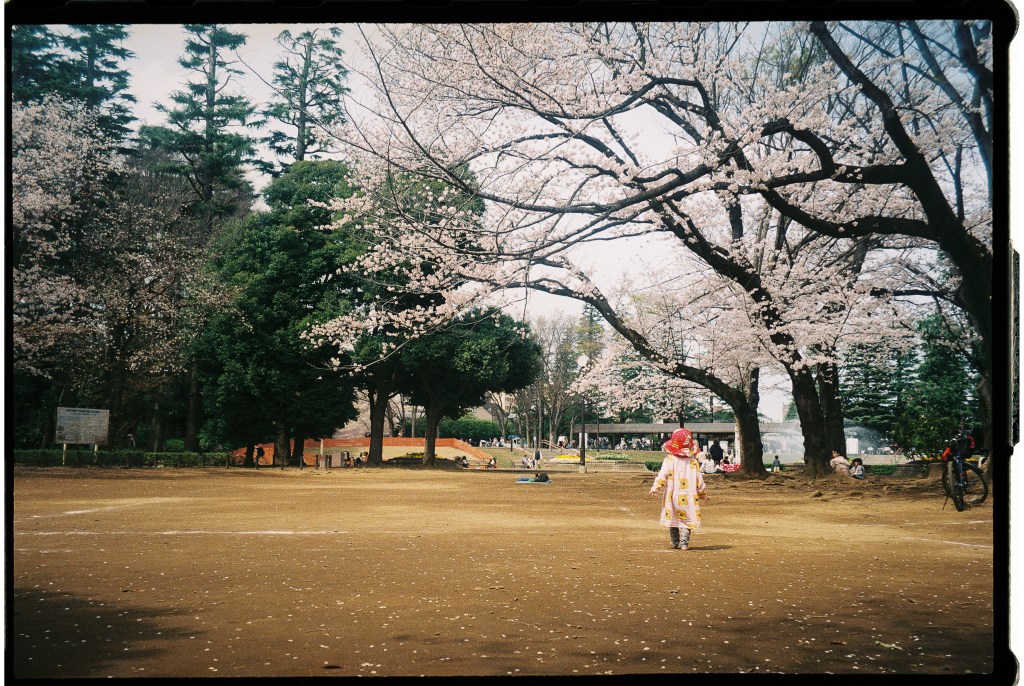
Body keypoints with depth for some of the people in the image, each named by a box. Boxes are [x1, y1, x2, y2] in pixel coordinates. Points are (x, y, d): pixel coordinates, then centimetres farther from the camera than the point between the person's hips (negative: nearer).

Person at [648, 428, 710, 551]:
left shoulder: (670, 459, -5)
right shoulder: (693, 462, 1)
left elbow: (663, 475, -13)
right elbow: (699, 480, 5)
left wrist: (655, 488, -9)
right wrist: (703, 495, 16)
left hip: (673, 496, 0)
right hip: (688, 497, 0)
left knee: (673, 518, 14)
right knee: (686, 520, 5)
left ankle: (675, 542, 21)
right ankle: (684, 543, -5)